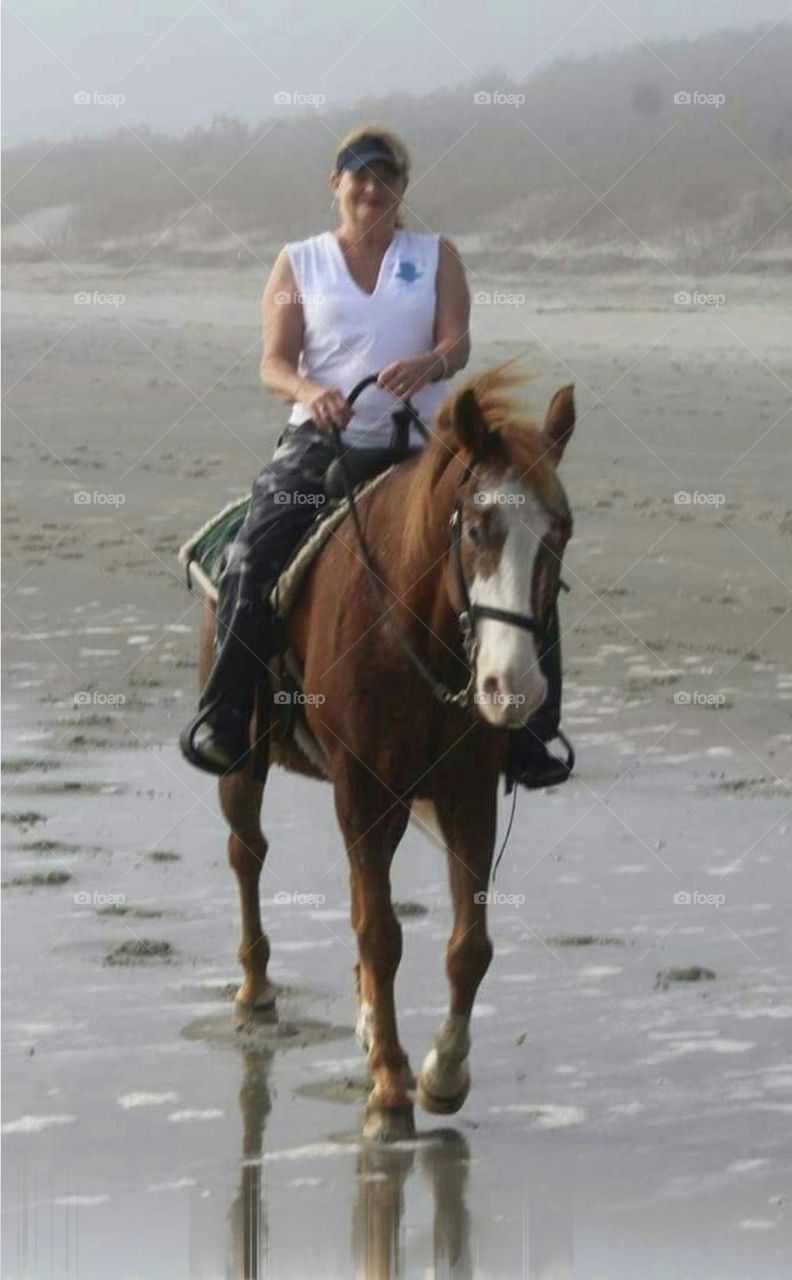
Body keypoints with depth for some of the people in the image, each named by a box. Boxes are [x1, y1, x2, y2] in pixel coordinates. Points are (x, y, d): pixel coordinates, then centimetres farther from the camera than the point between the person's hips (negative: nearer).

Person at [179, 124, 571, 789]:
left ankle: (526, 732, -3)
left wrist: (428, 365, -27)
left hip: (419, 445, 1)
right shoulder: (299, 263, 11)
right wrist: (311, 392, -22)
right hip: (323, 442, -1)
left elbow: (458, 343, -2)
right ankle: (224, 717, -16)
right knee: (252, 560, -26)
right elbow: (274, 363, 2)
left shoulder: (436, 257, 12)